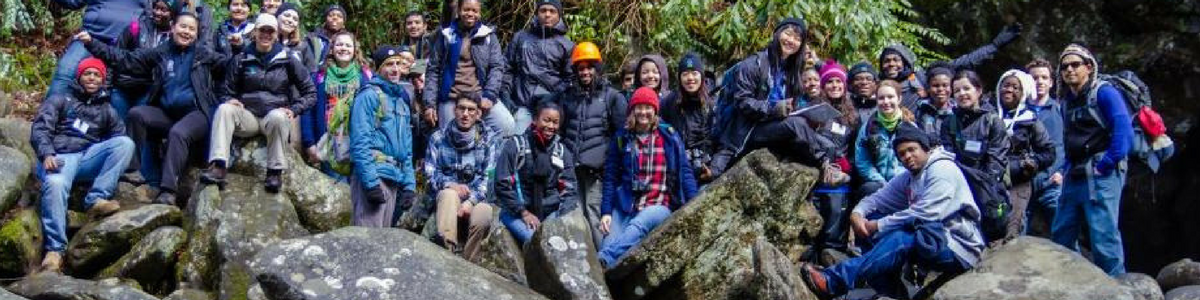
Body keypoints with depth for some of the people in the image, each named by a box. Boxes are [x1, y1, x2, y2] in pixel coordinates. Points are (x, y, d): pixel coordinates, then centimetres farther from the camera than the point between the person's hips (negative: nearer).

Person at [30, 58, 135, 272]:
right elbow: (40, 128, 4)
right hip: (60, 157, -3)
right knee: (55, 184, -37)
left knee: (125, 142, -24)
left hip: (89, 158, 3)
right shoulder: (60, 100, 19)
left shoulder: (106, 111, 27)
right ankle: (55, 250, -38)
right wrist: (47, 154, -17)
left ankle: (96, 199, -31)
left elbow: (119, 138, 14)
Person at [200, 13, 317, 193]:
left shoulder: (288, 61, 6)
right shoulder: (241, 60, 11)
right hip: (247, 116, 2)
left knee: (278, 117, -37)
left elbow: (310, 92, 7)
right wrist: (229, 100, -7)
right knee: (224, 109, -28)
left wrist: (294, 110, -9)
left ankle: (275, 172, -27)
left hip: (275, 115, -2)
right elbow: (225, 90, 17)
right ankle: (218, 167, -39)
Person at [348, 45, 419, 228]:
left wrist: (409, 185, 14)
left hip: (395, 178, 8)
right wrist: (370, 181, -20)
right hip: (373, 174, -8)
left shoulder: (402, 101, 20)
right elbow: (360, 142, -14)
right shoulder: (369, 95, -4)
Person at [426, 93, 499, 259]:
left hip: (478, 197, -1)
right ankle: (447, 250, -40)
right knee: (449, 194, -34)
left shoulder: (489, 138, 3)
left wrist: (471, 200, -19)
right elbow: (430, 172, 1)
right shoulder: (438, 138, 6)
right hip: (448, 193, 1)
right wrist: (451, 184, -20)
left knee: (482, 219, -33)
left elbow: (490, 176, -4)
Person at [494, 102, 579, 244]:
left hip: (551, 211, 3)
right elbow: (502, 184, -2)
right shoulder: (515, 145, 1)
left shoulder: (562, 152, 11)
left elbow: (570, 189, 10)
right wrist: (523, 212, -9)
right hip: (515, 212, -3)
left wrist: (562, 217, -8)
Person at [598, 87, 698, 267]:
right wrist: (606, 211, -1)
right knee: (610, 241, -25)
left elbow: (685, 173, 6)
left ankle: (601, 260, -56)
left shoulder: (669, 137, 9)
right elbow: (610, 177, 10)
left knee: (637, 225, -37)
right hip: (624, 206, 4)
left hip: (659, 205, -4)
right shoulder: (622, 138, 11)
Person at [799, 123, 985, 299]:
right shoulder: (908, 178, 13)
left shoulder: (942, 169, -13)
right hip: (933, 241, 9)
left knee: (901, 240, -33)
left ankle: (834, 281, -36)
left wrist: (878, 226, -19)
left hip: (960, 246, -8)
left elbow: (925, 214, -23)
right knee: (872, 218, -2)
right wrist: (857, 213, -14)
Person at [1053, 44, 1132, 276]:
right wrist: (1067, 169, 14)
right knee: (1060, 235, 13)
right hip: (1075, 177, 9)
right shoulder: (1067, 102, 19)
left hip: (1100, 176, -9)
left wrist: (1106, 164, -18)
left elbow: (1124, 132, -15)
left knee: (1103, 235, -12)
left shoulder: (1104, 93, -5)